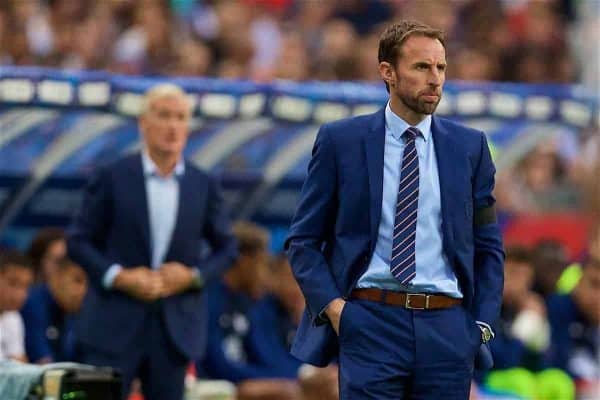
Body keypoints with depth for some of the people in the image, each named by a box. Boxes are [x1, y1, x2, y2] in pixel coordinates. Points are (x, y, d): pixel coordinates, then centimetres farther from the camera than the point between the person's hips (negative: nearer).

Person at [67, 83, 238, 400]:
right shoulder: (113, 178, -2)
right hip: (115, 323, -3)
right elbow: (78, 240, 0)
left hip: (176, 325, 3)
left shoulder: (203, 185, 6)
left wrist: (195, 275, -6)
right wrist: (118, 276, -13)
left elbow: (226, 247, 13)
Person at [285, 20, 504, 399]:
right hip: (370, 323, -2)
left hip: (447, 329, 2)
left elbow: (488, 246, 14)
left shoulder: (470, 146, 9)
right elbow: (303, 240, 6)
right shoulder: (340, 141, 3)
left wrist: (482, 324, 4)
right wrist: (332, 306, -7)